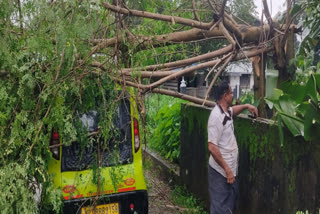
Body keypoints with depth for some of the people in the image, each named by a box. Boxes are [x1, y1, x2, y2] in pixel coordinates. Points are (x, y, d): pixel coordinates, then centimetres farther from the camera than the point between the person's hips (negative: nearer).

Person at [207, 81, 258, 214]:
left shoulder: (226, 111, 6)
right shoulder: (217, 116, -23)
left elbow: (233, 110, 34)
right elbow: (212, 147, -26)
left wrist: (246, 106, 16)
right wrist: (227, 169, -24)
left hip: (230, 168, 10)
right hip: (221, 171, -10)